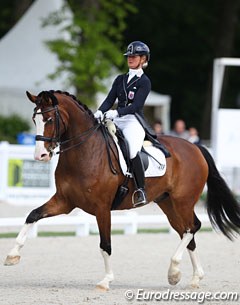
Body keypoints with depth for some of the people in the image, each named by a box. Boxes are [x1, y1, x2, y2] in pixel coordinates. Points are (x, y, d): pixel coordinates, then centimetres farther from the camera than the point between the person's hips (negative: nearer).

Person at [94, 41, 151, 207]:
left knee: (132, 150, -33)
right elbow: (110, 100, 12)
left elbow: (136, 105, -11)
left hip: (134, 121, -7)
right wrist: (100, 112, -9)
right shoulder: (120, 79, 20)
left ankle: (141, 190, -26)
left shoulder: (144, 82, 1)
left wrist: (117, 112, -27)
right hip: (117, 121, 7)